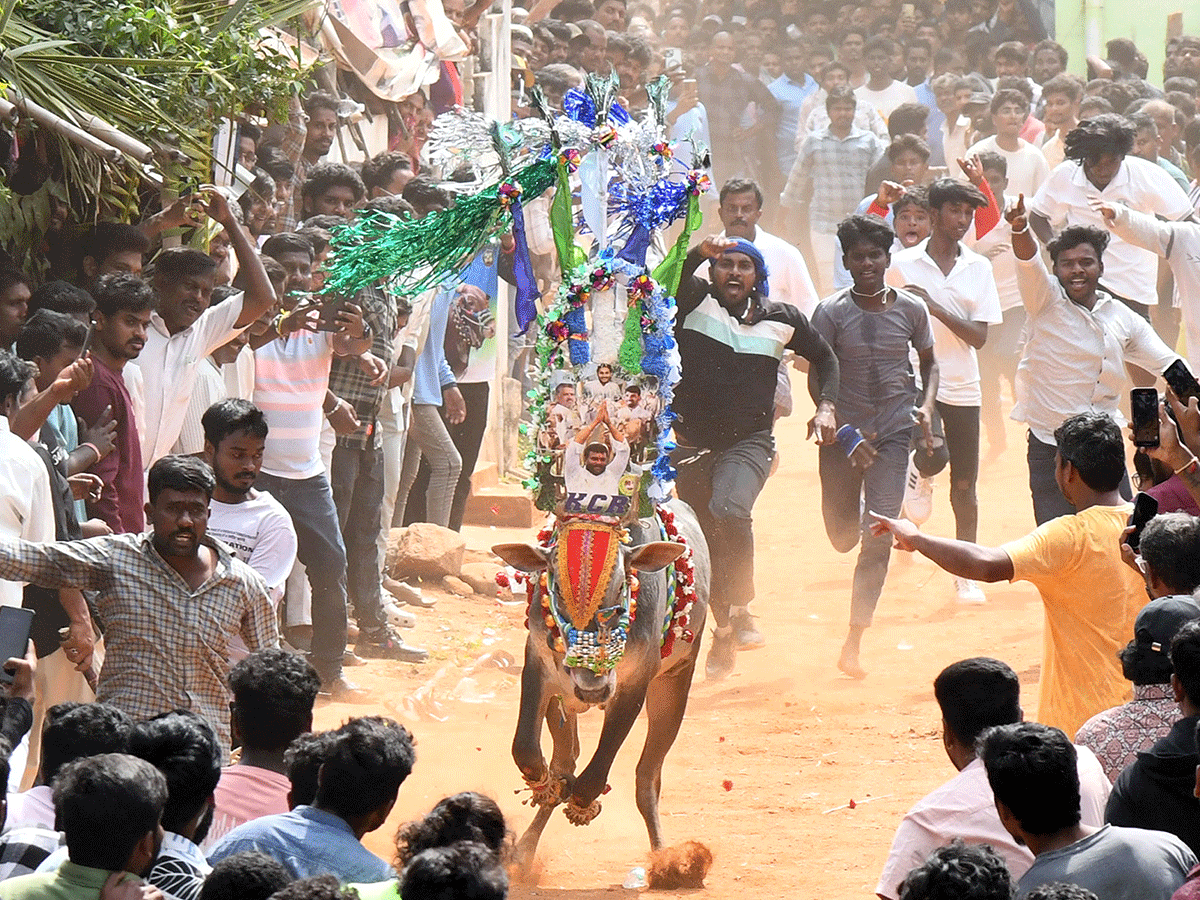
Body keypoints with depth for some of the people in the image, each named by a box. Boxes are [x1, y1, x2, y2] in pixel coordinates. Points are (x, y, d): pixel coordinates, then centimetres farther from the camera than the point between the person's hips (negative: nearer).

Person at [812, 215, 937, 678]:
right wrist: (843, 434, -16)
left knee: (879, 536, -11)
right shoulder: (831, 313, -7)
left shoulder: (911, 309, 0)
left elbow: (929, 363, 16)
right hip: (843, 433, 0)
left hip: (893, 432, 0)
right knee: (843, 535, 11)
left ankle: (853, 643, -6)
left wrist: (926, 405, -3)